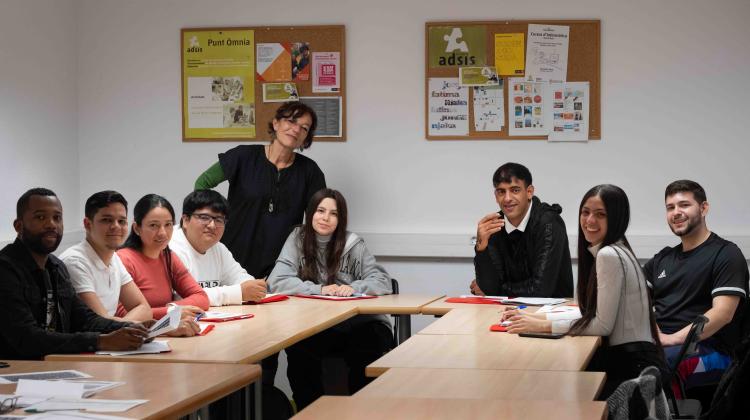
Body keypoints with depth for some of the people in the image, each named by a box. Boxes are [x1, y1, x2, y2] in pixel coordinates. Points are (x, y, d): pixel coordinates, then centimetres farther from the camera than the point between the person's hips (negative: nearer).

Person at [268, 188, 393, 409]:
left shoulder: (353, 244, 5)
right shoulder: (298, 240, 6)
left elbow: (382, 282, 1)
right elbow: (277, 281, -6)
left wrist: (354, 288, -20)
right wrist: (319, 289, -18)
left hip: (358, 322, 0)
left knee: (363, 354, -32)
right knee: (298, 350, -31)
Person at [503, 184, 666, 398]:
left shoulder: (609, 256, -16)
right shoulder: (607, 252, 14)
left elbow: (602, 324, -15)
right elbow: (589, 315, 16)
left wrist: (542, 325, -10)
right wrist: (532, 317, 9)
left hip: (634, 369, -9)